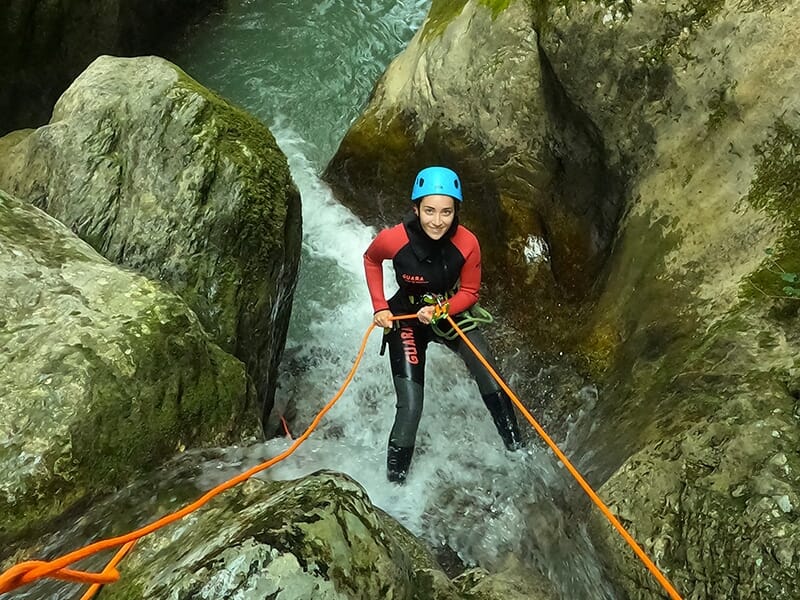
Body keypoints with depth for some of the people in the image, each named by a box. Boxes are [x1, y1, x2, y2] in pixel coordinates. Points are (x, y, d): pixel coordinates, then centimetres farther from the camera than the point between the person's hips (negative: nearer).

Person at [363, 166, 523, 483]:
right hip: (406, 321, -2)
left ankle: (516, 446, 8)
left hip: (450, 314, 2)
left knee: (491, 381, -17)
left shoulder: (467, 243, -24)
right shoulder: (393, 239, -27)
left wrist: (440, 311, -27)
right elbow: (371, 260, -2)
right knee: (410, 407, -10)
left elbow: (469, 292, -8)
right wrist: (380, 307, -7)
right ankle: (395, 479, 14)